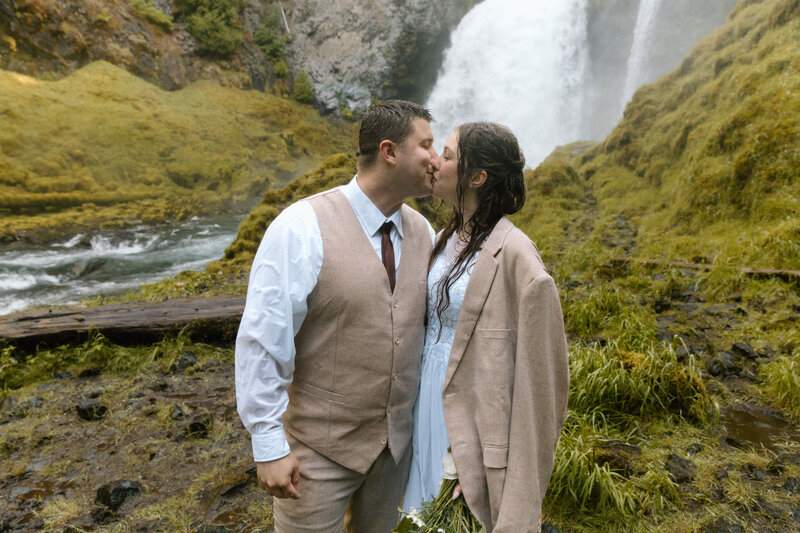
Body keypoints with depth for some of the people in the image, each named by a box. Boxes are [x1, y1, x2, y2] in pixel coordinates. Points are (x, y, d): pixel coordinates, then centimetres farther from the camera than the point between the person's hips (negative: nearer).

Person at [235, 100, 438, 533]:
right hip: (319, 446, -5)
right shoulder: (302, 228, -17)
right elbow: (262, 343, -17)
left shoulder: (422, 232, 0)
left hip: (396, 441, 6)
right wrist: (269, 445, -16)